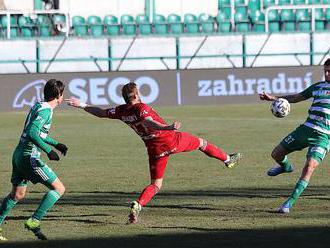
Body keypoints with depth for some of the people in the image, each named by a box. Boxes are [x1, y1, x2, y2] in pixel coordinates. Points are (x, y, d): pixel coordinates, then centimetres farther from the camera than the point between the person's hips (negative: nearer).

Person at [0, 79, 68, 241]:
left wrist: (56, 144, 30)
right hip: (29, 156, -10)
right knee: (59, 189, -6)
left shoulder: (38, 106, 15)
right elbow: (32, 132, -27)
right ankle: (34, 222, -12)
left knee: (17, 195, 21)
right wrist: (48, 151, -27)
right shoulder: (46, 110, -15)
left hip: (19, 154, 10)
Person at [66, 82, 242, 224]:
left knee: (155, 185, 11)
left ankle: (137, 206, -14)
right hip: (172, 140, -4)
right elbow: (148, 122, -40)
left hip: (155, 150, 4)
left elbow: (101, 113, 9)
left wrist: (82, 105, 23)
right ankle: (227, 159, 40)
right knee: (200, 142, 22)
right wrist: (168, 127, -55)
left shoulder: (121, 111, -2)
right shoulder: (141, 108, -19)